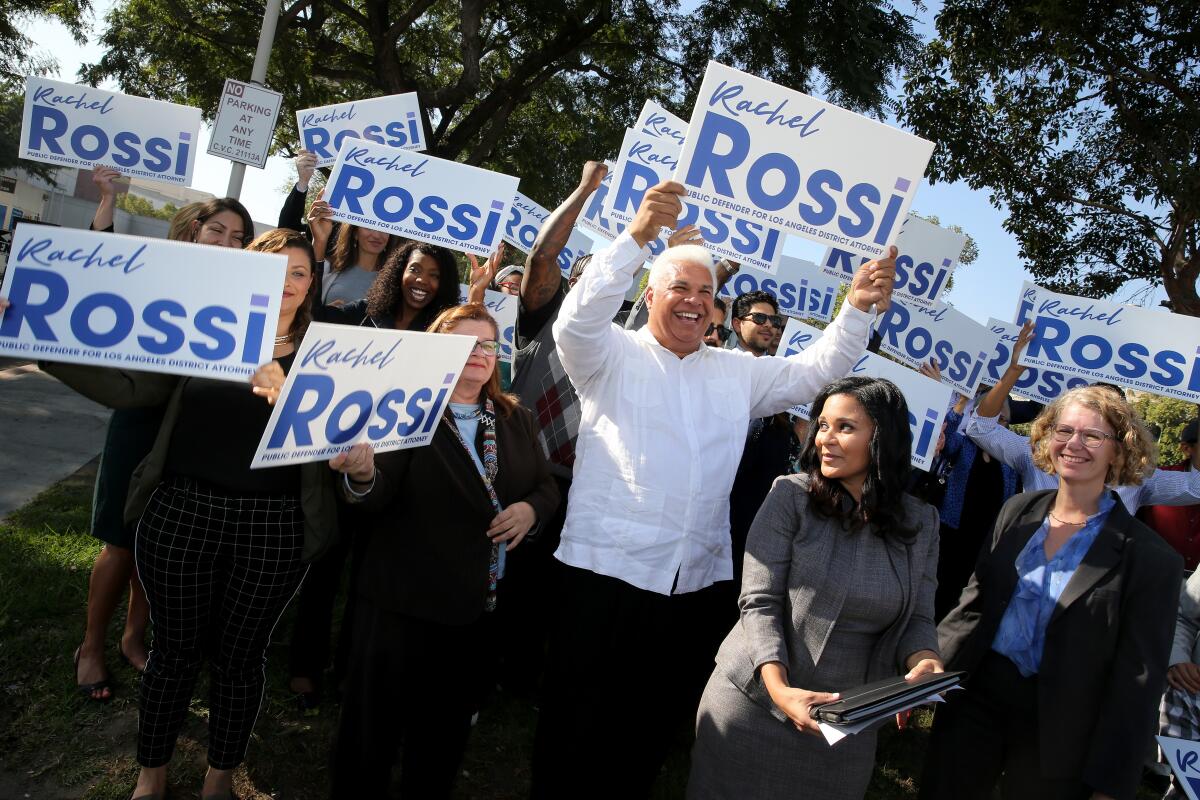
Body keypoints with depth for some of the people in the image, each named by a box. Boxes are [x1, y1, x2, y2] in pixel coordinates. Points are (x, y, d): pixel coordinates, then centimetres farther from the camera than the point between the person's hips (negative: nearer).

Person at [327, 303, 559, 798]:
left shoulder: (516, 421, 6)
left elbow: (548, 486, 11)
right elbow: (379, 496, -18)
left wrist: (531, 508, -12)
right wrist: (363, 475, -41)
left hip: (481, 603, 5)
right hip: (405, 598, -5)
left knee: (447, 727, 22)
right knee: (375, 722, 9)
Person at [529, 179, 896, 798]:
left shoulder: (736, 372, 14)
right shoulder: (612, 356, 0)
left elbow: (812, 372, 12)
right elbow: (576, 321, -19)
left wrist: (857, 309, -4)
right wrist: (638, 236, -30)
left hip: (693, 581, 5)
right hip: (606, 569, -4)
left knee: (654, 722, 18)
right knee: (579, 719, 8)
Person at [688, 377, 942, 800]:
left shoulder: (920, 522, 2)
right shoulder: (790, 496, -8)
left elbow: (918, 617, 4)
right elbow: (759, 602, -12)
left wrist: (924, 662, -17)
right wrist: (780, 689, -24)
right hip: (754, 701, -2)